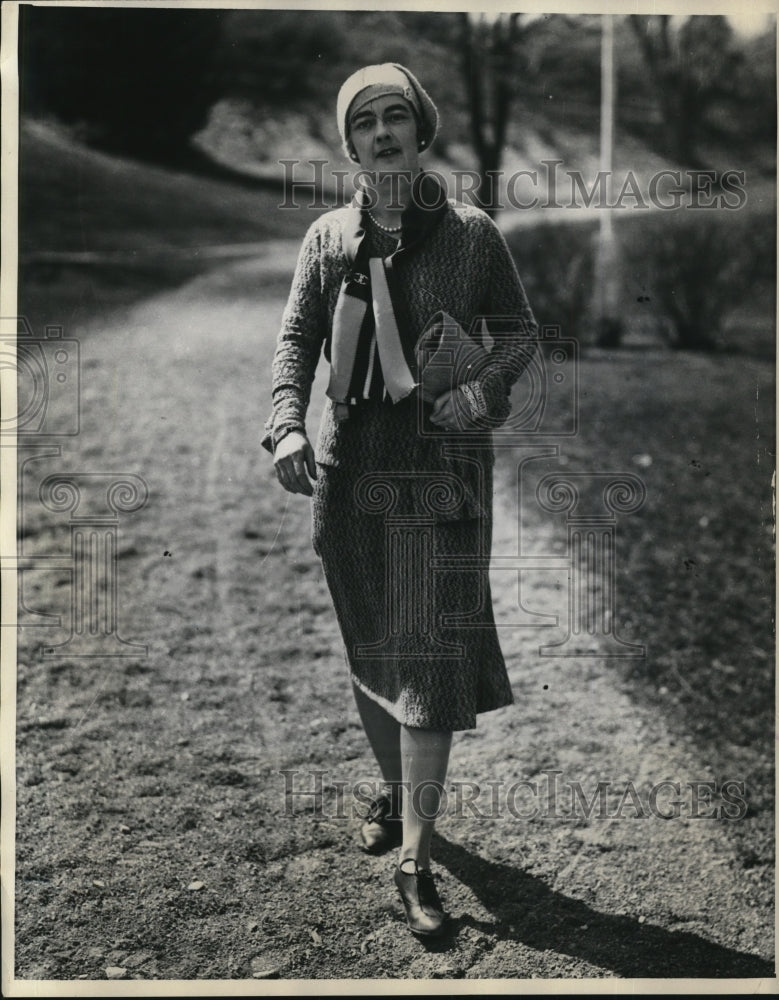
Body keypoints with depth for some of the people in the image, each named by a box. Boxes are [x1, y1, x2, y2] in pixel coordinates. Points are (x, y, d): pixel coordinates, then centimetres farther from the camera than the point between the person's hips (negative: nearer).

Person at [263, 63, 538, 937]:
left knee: (429, 658, -6)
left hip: (442, 470, -2)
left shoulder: (471, 233, 3)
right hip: (349, 469, 3)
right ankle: (394, 791, 37)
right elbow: (296, 338, 3)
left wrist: (483, 387, -11)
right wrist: (286, 426, -15)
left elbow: (520, 329, 10)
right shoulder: (327, 237, 8)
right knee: (367, 649, 13)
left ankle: (415, 859, 0)